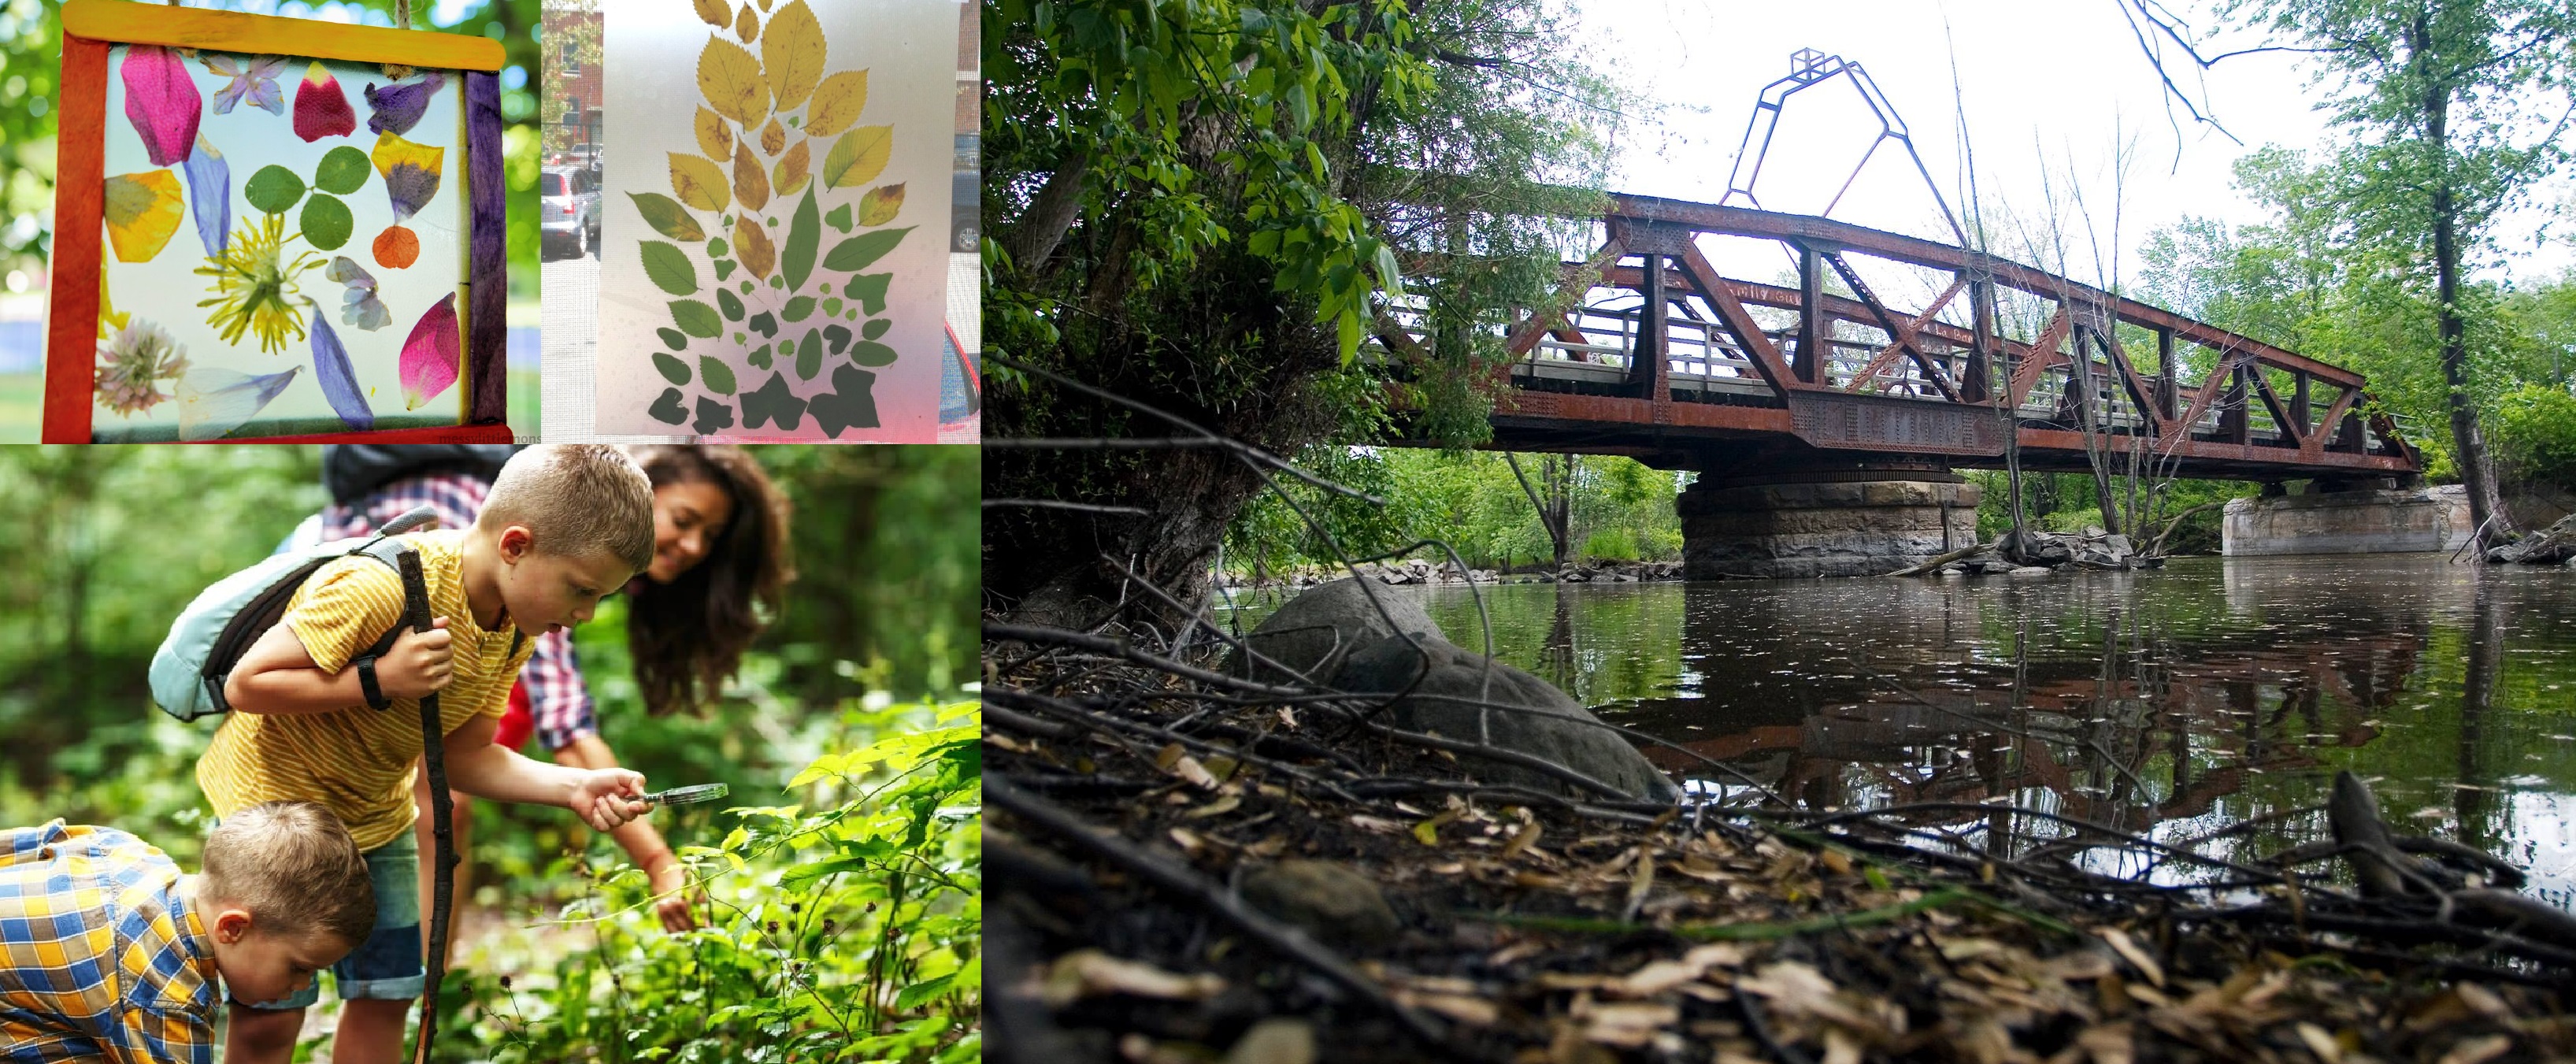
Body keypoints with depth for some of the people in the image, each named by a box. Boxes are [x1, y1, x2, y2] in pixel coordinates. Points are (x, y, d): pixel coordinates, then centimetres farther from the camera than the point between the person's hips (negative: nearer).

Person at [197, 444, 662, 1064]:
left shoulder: (512, 630, -8)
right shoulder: (380, 587, -32)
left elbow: (461, 756, -6)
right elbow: (246, 685, -26)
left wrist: (573, 788, -19)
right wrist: (379, 681, -35)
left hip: (376, 815, 7)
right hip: (274, 800, -7)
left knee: (386, 995, 9)